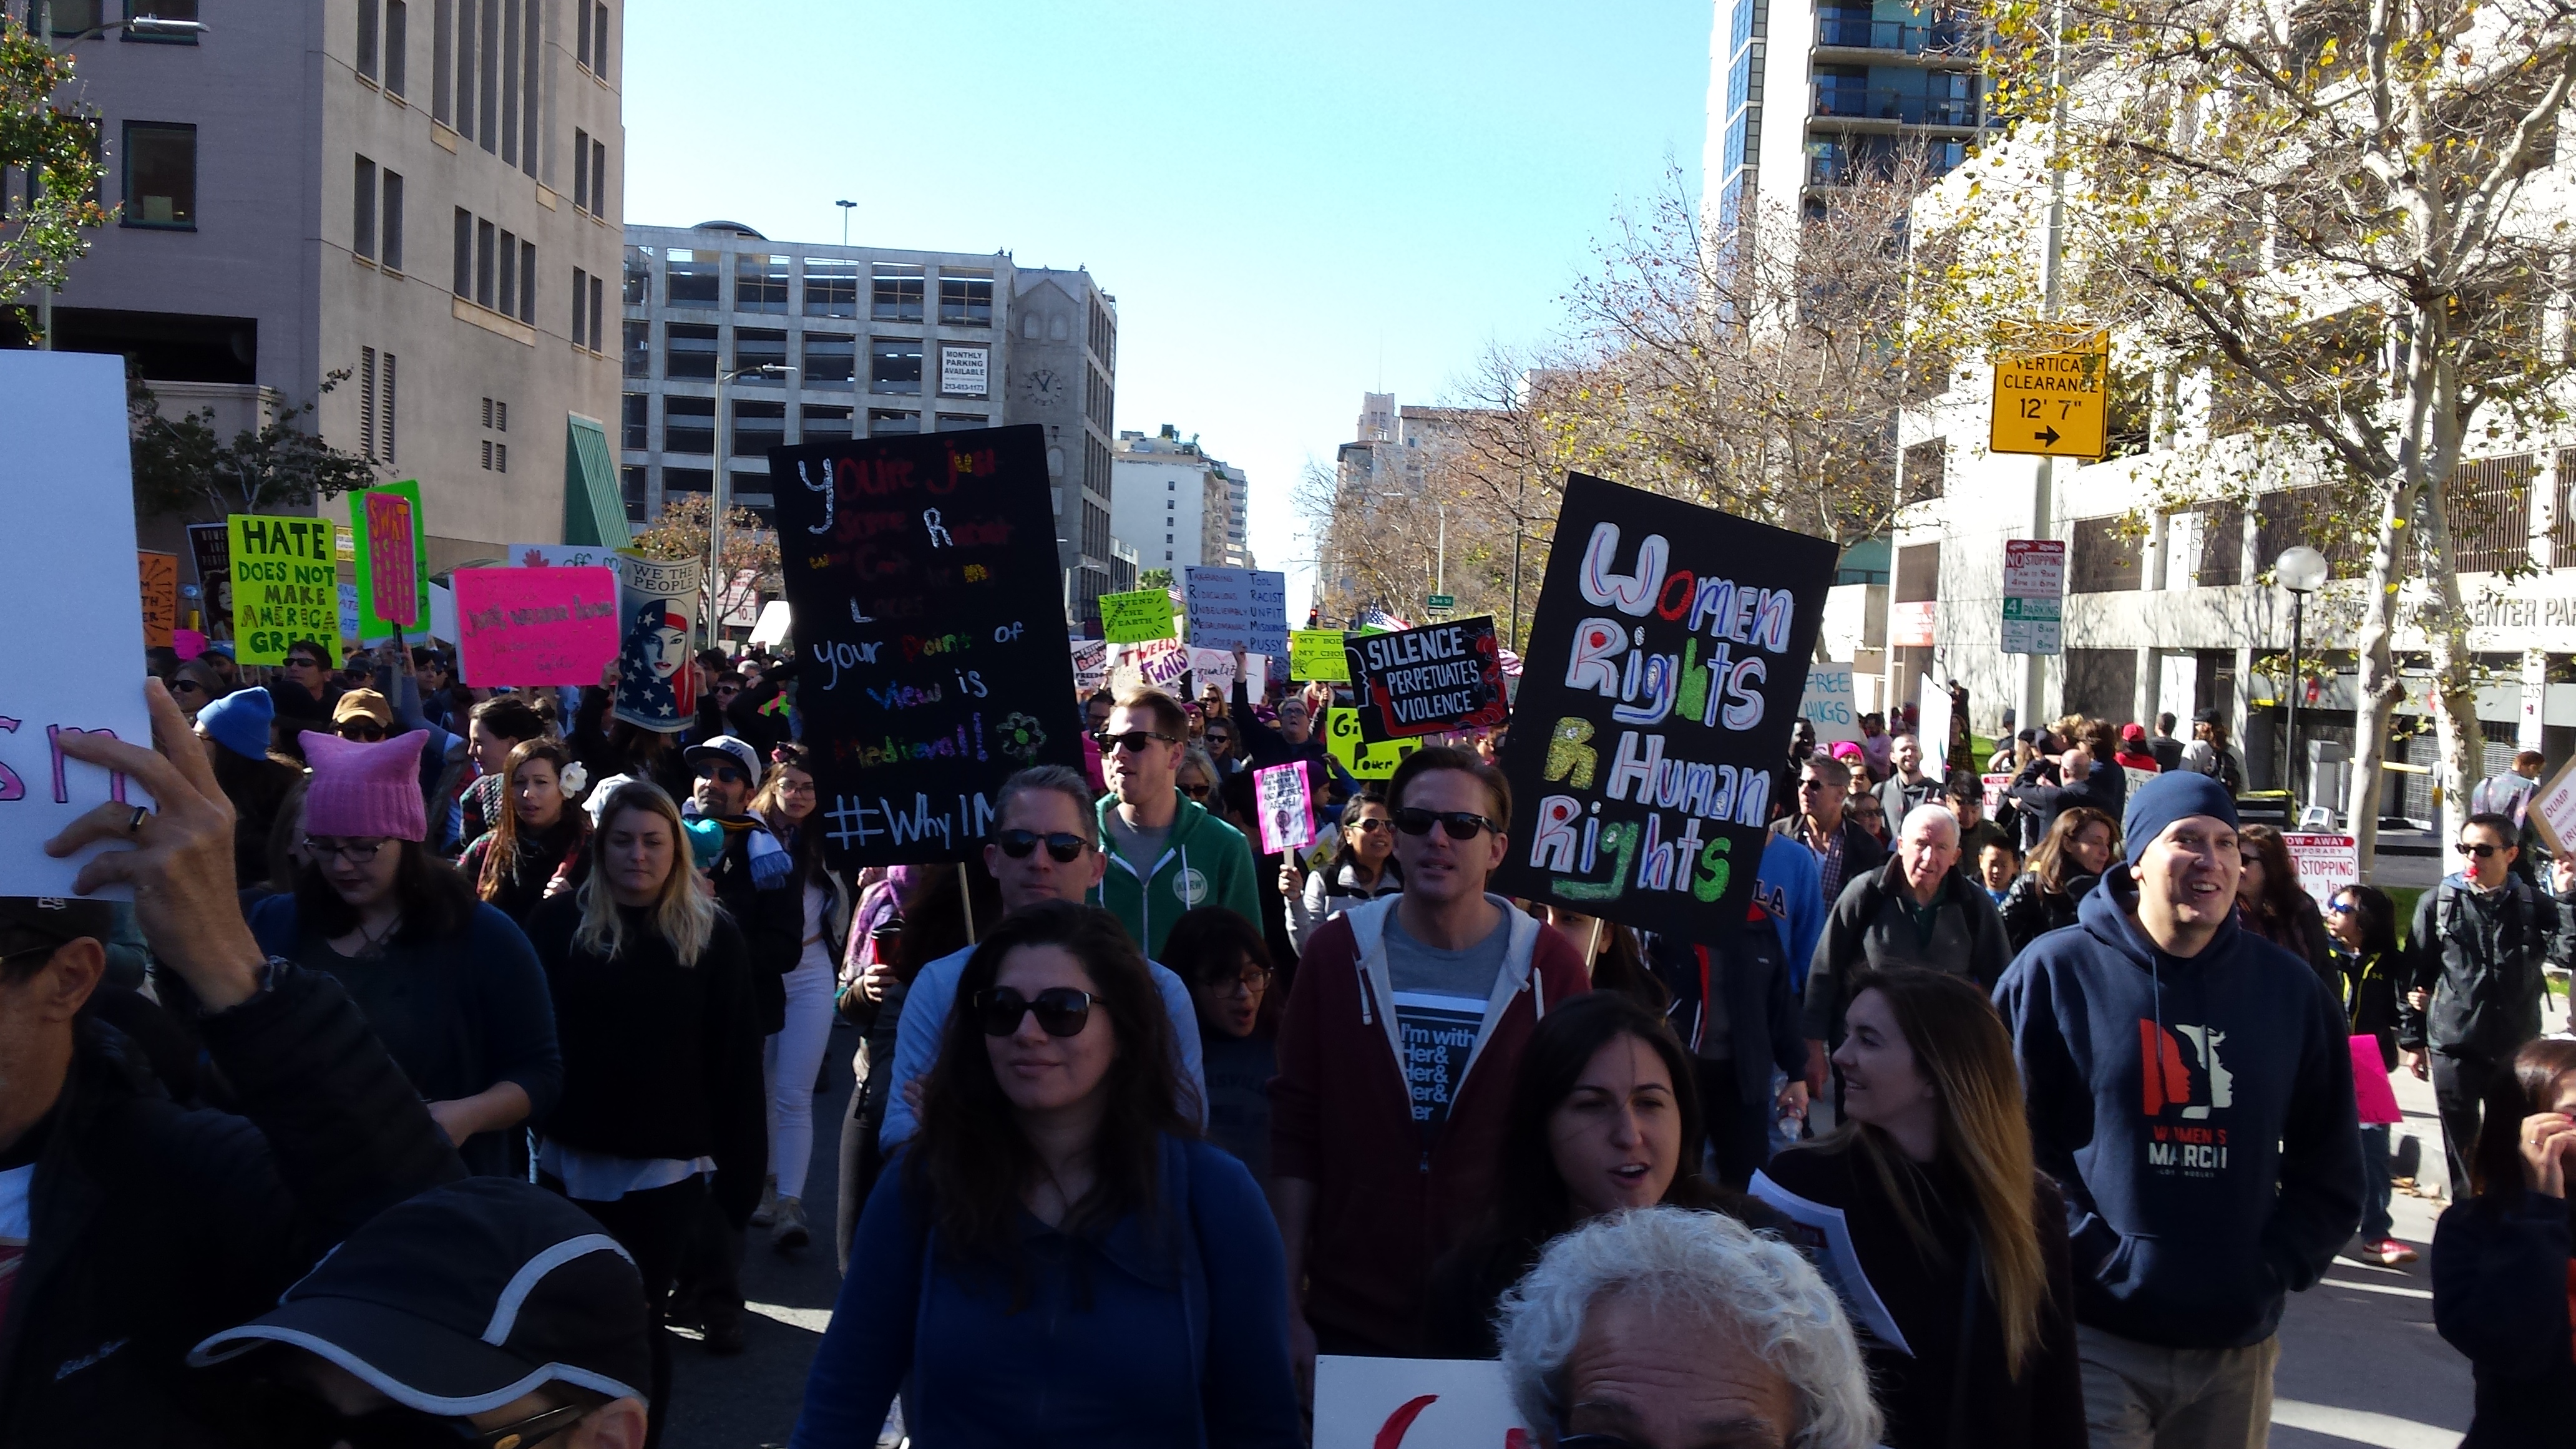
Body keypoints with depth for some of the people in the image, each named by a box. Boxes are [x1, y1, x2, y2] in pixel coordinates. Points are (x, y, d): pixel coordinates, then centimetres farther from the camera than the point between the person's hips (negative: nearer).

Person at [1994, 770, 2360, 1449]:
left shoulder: (2289, 988, 7)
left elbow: (2331, 1169, 14)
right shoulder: (2056, 970, -5)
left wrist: (2274, 1270, 1)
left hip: (2237, 1347, 4)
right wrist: (2088, 1250, -13)